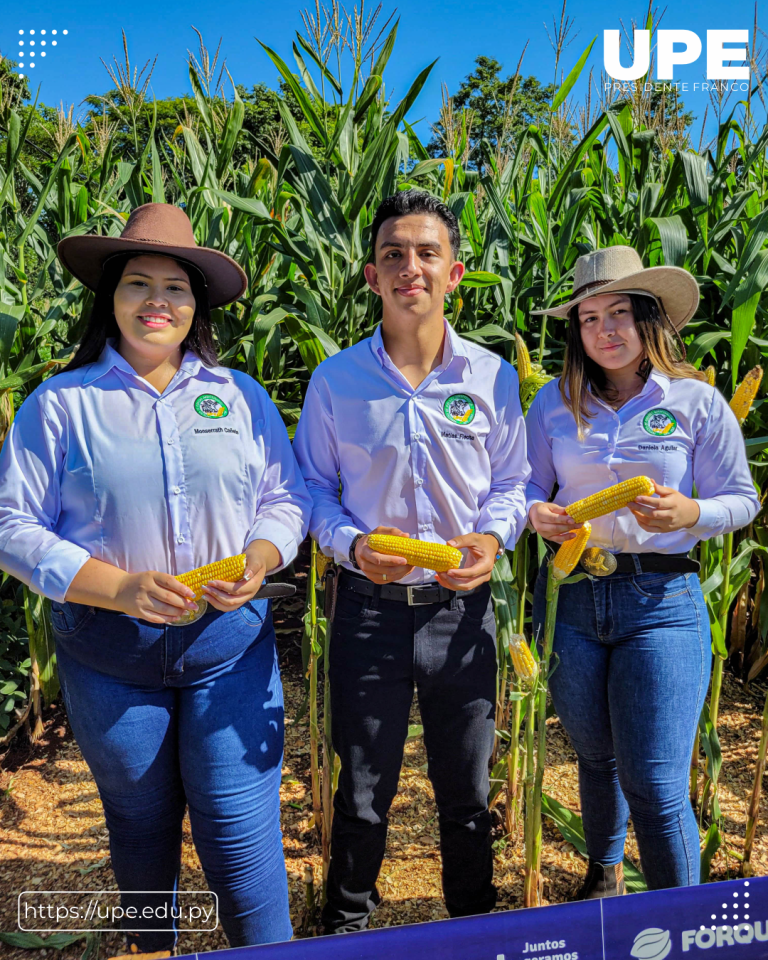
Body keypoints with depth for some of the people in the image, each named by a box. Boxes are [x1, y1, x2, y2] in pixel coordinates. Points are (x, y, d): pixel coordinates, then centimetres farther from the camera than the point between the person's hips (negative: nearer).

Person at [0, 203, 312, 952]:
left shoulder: (241, 396, 6)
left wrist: (257, 561, -12)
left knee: (241, 825, 2)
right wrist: (118, 588, -16)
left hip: (231, 642, 1)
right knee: (140, 821, 18)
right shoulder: (61, 403, 0)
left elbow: (287, 497, 8)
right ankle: (151, 948, 44)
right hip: (110, 651, 0)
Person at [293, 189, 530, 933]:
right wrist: (352, 545, -16)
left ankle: (475, 924, 46)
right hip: (369, 609, -1)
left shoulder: (492, 377, -2)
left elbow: (512, 482, 6)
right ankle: (345, 924, 43)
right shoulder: (336, 380, -4)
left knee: (466, 790, 18)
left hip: (463, 610, 1)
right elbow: (312, 487, 3)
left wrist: (493, 537, -14)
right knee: (363, 791, 15)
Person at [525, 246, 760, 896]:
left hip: (663, 603, -2)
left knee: (655, 783, -2)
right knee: (595, 756, 20)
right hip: (570, 596, 3)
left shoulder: (698, 401, -3)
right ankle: (604, 873, 48)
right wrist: (537, 514, -14)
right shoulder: (555, 402, 3)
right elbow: (529, 485, 9)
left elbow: (741, 500, 2)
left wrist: (688, 513, -20)